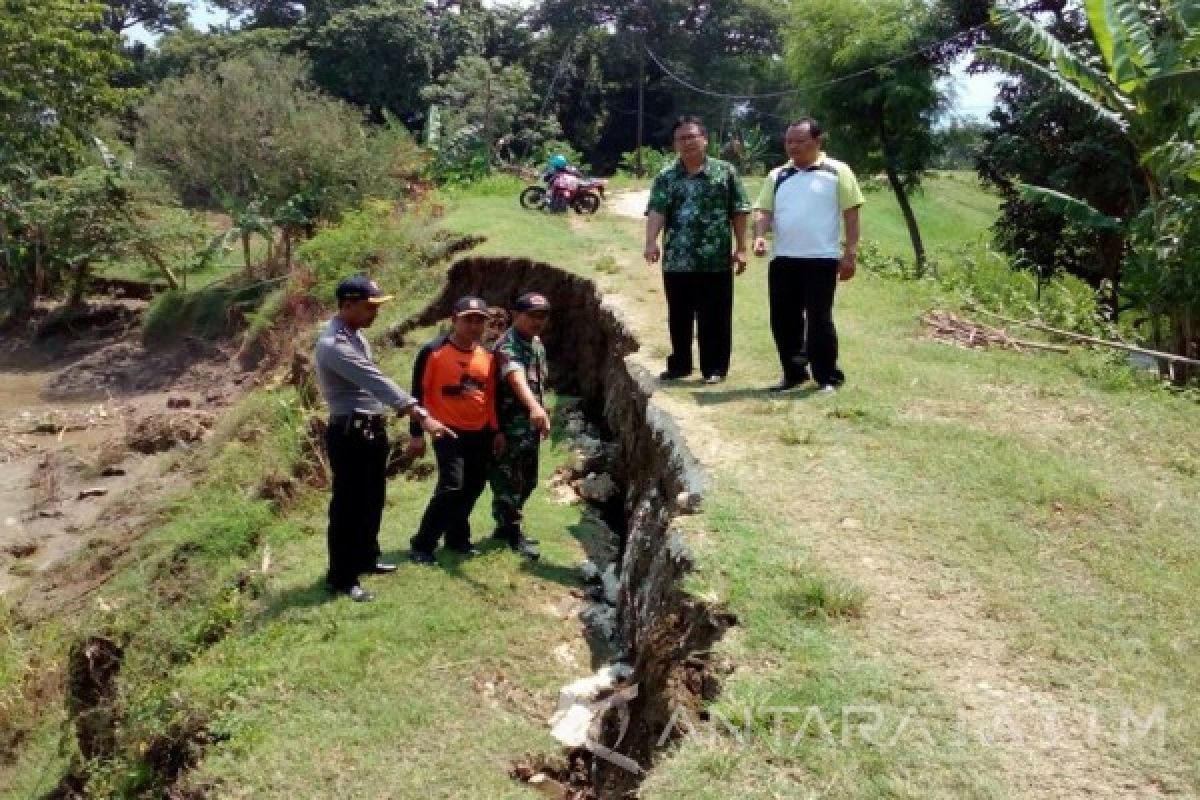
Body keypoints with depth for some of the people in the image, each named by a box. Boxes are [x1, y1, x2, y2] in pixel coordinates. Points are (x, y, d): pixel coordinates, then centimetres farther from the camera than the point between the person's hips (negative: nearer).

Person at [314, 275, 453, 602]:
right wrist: (422, 416, -37)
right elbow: (377, 382, -31)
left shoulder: (356, 335, 10)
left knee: (373, 500, 20)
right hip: (349, 434, -10)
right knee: (349, 506, 0)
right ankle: (341, 578, 11)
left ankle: (366, 558, 36)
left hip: (372, 429, 10)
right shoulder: (334, 344, -23)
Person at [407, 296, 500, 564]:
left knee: (473, 486, 9)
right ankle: (422, 544, -4)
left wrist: (495, 430, 13)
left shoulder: (487, 356, 6)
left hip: (479, 433, 6)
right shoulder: (434, 351, -10)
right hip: (448, 431, -6)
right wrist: (417, 434, -10)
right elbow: (419, 393, -8)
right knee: (452, 486, -15)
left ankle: (457, 537, 26)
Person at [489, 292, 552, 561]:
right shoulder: (508, 346, -20)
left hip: (532, 423, 10)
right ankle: (514, 534, 7)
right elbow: (517, 379, -39)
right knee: (508, 480, -1)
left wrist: (541, 413, 19)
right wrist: (535, 407, -56)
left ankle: (506, 526, 32)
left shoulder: (536, 343, 11)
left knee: (528, 480, 17)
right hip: (511, 425, -10)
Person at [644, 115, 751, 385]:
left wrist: (741, 248, -3)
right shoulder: (666, 176, 6)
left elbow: (739, 212, 3)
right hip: (677, 261, 2)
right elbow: (656, 210, -7)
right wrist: (651, 241, -23)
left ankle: (715, 368, 13)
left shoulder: (725, 171, 3)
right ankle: (679, 365, 24)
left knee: (715, 317, 3)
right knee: (679, 317, 11)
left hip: (716, 261, -2)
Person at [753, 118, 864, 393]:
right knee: (783, 319, 7)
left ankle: (828, 377, 8)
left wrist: (850, 254, -8)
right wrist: (760, 236, -11)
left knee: (819, 319, -3)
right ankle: (793, 373, 21)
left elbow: (851, 214, -2)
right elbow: (764, 210, 10)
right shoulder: (777, 176, 12)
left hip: (822, 259, -5)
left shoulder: (837, 172, 0)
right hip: (783, 259, 5)